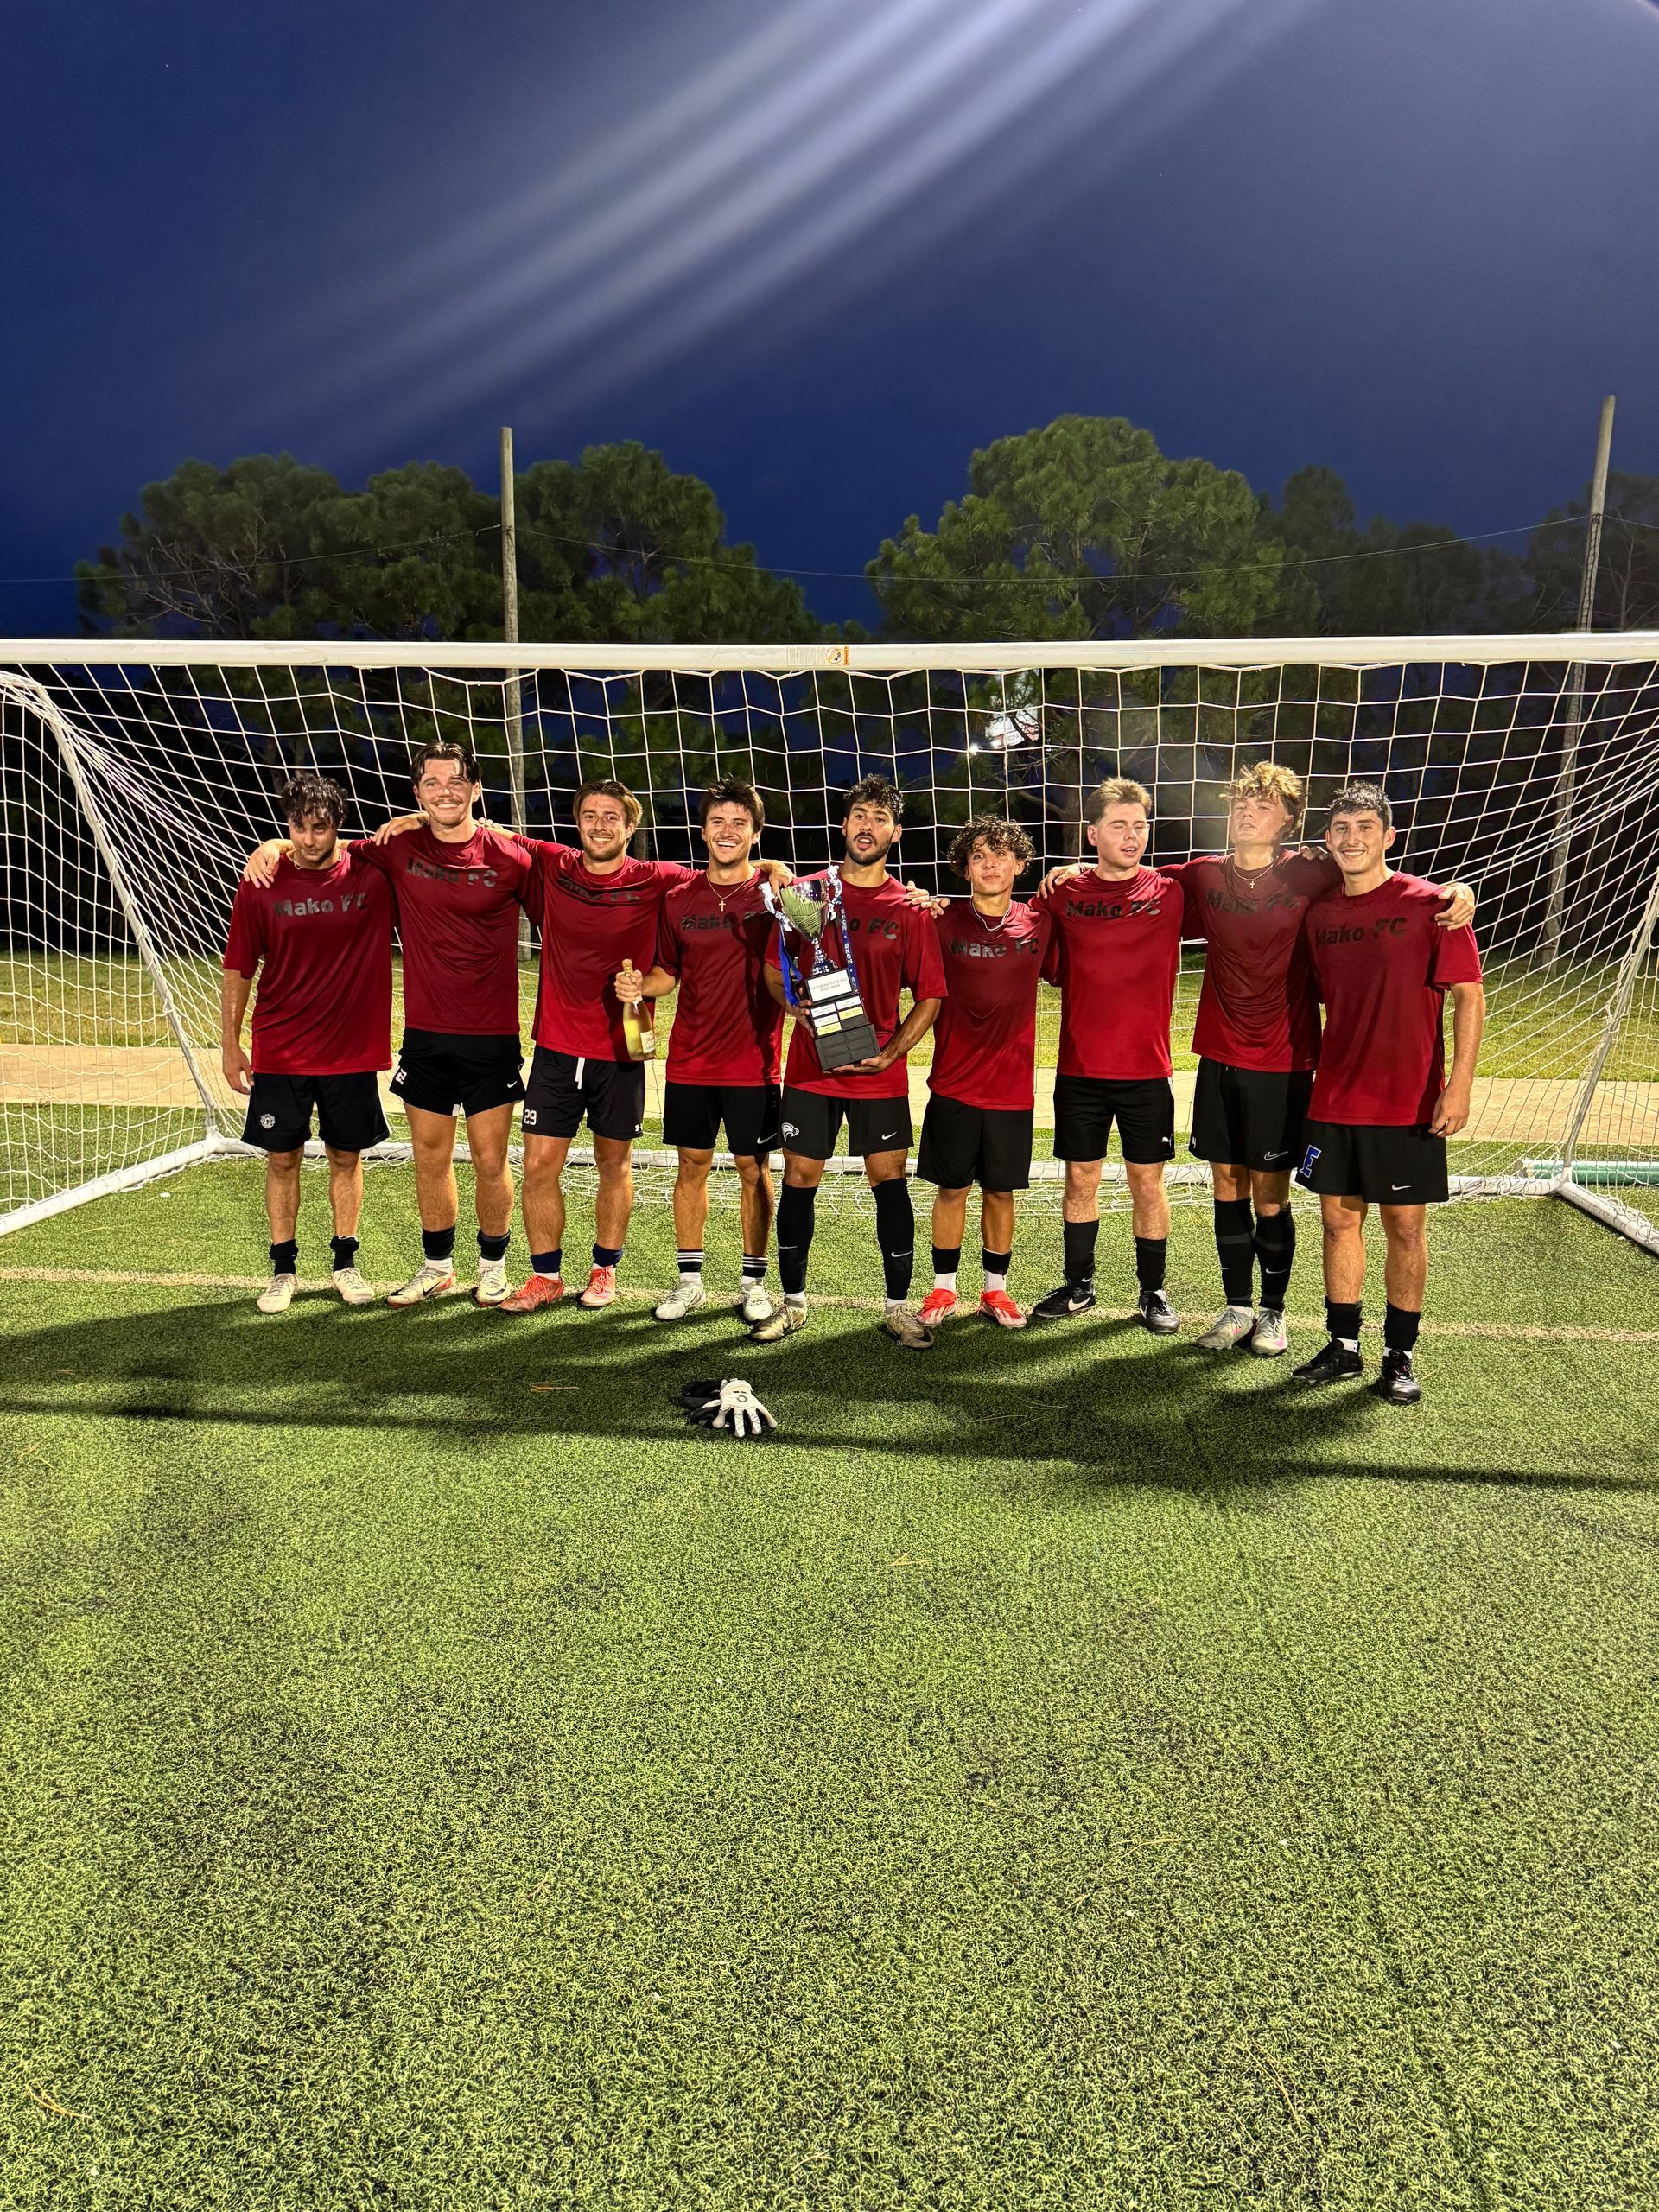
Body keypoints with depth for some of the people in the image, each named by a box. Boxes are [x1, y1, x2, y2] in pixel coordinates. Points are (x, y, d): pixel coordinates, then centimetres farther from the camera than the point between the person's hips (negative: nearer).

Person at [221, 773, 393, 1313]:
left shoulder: (371, 875, -5)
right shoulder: (261, 884, -4)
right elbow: (237, 969, 2)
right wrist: (230, 1044, 1)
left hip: (350, 1049, 0)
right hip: (279, 1051, 0)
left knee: (346, 1156, 10)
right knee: (282, 1158, 7)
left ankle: (346, 1262, 26)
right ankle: (283, 1268, 20)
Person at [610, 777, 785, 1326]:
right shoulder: (679, 899, 5)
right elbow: (668, 972, 13)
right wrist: (639, 985, -7)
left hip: (754, 1061, -2)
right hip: (690, 1060, 3)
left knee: (754, 1169, 7)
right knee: (691, 1166, 10)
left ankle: (754, 1282, 20)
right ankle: (689, 1280, 23)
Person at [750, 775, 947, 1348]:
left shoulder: (910, 909, 0)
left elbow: (928, 997, 2)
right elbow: (773, 971, 9)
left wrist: (890, 1054, -11)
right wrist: (802, 1010, -10)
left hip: (881, 1073, -1)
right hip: (810, 1068, 1)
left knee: (890, 1183, 3)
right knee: (798, 1181, 5)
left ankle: (898, 1306, 16)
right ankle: (792, 1302, 20)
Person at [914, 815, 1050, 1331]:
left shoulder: (1038, 923, 0)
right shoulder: (943, 920, -5)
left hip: (1011, 1085, 1)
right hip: (953, 1082, -1)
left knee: (1001, 1190, 11)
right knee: (951, 1187, 8)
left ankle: (995, 1290, 27)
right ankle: (943, 1289, 23)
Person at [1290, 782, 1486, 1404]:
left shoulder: (1428, 904, -7)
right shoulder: (1320, 913, 7)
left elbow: (1469, 995, -7)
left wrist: (1459, 1087, -14)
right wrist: (1317, 1069, 13)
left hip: (1409, 1102, -4)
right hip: (1333, 1099, 4)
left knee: (1406, 1226, 5)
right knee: (1338, 1220, 9)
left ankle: (1399, 1356, 18)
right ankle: (1343, 1347, 23)